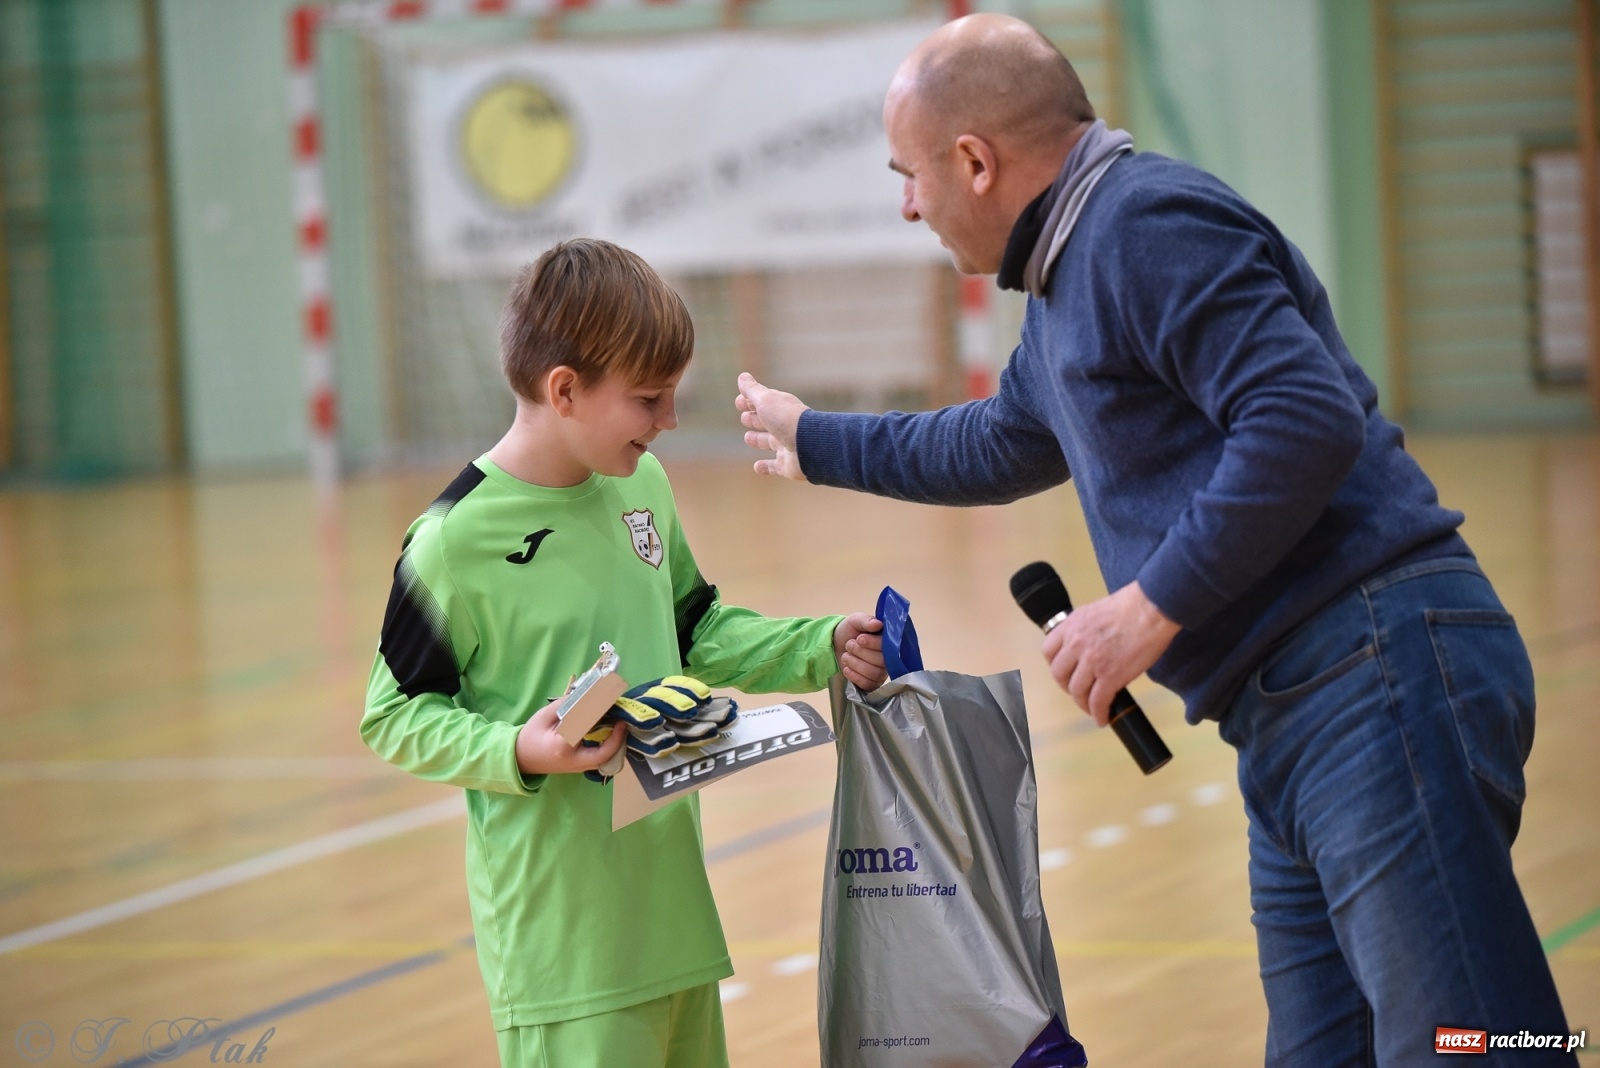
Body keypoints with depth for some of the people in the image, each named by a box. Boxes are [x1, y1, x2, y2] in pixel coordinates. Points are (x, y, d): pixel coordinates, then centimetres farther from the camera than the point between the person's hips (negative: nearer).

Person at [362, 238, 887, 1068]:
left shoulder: (644, 485, 7)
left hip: (672, 898, 7)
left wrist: (823, 649, 10)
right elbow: (394, 719, -8)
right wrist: (516, 751, -22)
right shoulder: (455, 539, -14)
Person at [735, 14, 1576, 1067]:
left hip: (1377, 682, -11)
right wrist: (817, 442, 56)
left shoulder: (1150, 225, -10)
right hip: (1295, 733, 11)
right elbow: (1003, 444, 44)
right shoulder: (1069, 280, 24)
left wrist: (1155, 603, -18)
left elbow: (1307, 420, -23)